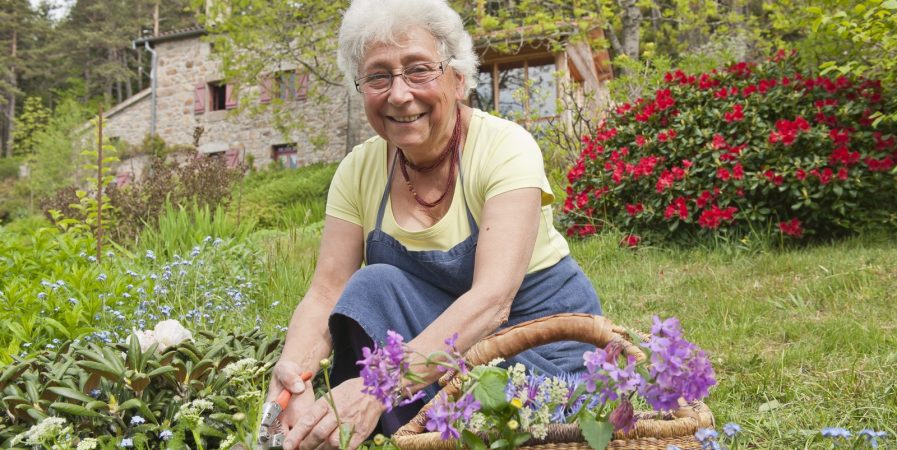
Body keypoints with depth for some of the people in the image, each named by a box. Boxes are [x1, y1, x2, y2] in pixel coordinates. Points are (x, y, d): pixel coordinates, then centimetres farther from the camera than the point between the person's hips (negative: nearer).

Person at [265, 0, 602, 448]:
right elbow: (325, 295, -13)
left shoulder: (505, 148, -22)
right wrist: (292, 370, -35)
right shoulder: (359, 170, -7)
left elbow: (492, 300, -34)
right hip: (436, 329, 4)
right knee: (373, 285, -24)